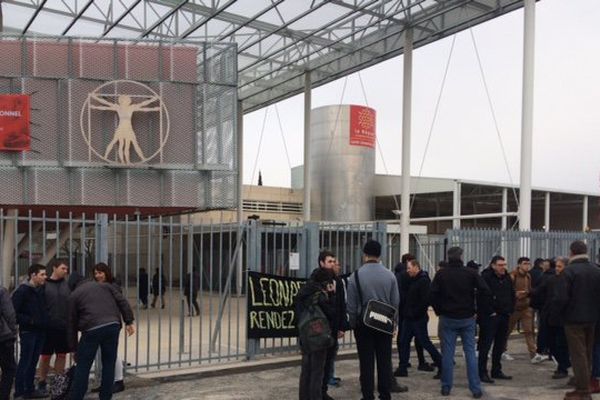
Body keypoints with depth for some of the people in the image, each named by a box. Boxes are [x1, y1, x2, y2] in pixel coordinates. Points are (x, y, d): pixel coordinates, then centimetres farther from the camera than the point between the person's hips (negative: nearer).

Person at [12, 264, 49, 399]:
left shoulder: (41, 290, 10)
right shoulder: (22, 291, -11)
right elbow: (13, 312, -15)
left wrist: (44, 322, 6)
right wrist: (29, 320, -17)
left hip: (40, 331, 7)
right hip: (28, 332, -7)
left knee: (33, 362, 12)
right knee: (25, 362, -2)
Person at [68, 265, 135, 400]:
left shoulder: (74, 295, 19)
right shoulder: (105, 285, 23)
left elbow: (72, 323, 17)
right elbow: (122, 302, 9)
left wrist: (73, 347, 22)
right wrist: (129, 322, 8)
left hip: (92, 329, -2)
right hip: (113, 326, 2)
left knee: (83, 366, 8)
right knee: (109, 363, 12)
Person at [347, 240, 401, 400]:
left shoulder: (356, 276, -10)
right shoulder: (390, 275, -3)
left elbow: (351, 305, -5)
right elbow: (395, 302, 1)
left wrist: (353, 324, 8)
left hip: (364, 322, -2)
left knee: (366, 362, 4)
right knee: (385, 361, 10)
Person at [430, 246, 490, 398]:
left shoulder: (441, 274, -4)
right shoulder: (470, 273, -4)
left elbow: (433, 294, -8)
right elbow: (485, 291, -9)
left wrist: (439, 311, 3)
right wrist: (479, 308, 2)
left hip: (447, 318, 0)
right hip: (467, 318, 0)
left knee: (447, 353, 5)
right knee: (470, 353, 6)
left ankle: (446, 387, 11)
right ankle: (476, 389, 7)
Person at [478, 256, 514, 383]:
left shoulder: (507, 278, 11)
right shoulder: (486, 277, -12)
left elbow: (512, 295, 20)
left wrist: (510, 310, 9)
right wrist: (490, 312, -16)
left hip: (504, 316, 8)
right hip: (490, 317, -8)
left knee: (500, 345, 13)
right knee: (485, 345, -4)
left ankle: (497, 371, 23)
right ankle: (482, 373, 1)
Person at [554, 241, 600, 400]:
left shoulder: (569, 271, -16)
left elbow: (561, 297, -19)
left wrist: (562, 311, 0)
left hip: (574, 319, -6)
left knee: (578, 355, -1)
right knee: (587, 355, 16)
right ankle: (585, 387, 23)